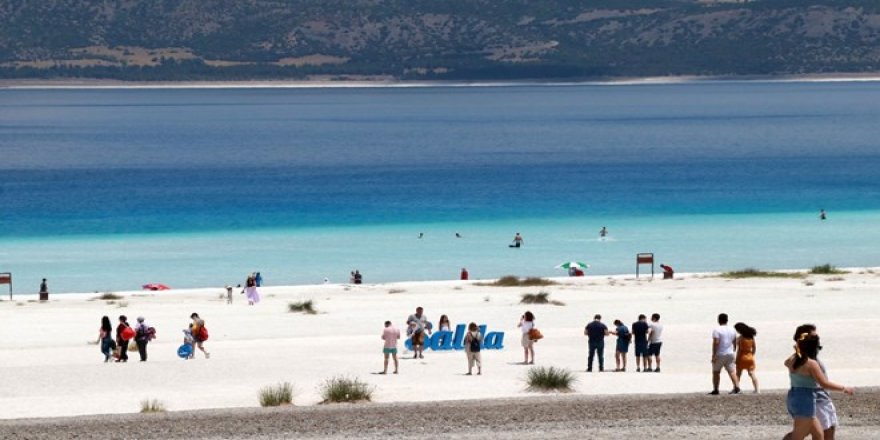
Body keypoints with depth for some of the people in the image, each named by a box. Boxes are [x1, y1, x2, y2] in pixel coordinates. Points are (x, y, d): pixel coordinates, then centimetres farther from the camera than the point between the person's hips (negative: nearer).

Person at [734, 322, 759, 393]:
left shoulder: (740, 338, -12)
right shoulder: (751, 337, 6)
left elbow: (739, 349, -15)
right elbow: (754, 347, 12)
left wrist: (736, 359, -11)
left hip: (742, 358, -5)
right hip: (750, 357, 5)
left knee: (738, 374, 3)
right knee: (752, 374, 5)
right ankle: (756, 390, 0)